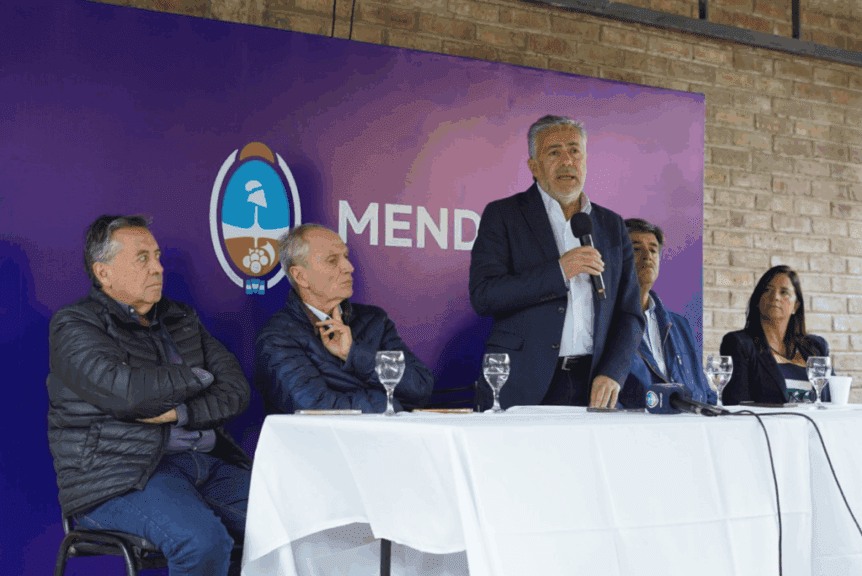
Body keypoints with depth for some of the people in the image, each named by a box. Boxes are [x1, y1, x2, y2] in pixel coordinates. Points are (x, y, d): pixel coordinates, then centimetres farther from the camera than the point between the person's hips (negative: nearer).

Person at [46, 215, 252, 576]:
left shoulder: (181, 320, 20)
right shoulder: (73, 327, 0)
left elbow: (236, 391, 8)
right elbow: (128, 392, -19)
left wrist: (179, 413, -11)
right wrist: (196, 378, -3)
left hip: (208, 463, 6)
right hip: (119, 477, -6)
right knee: (204, 541, -34)